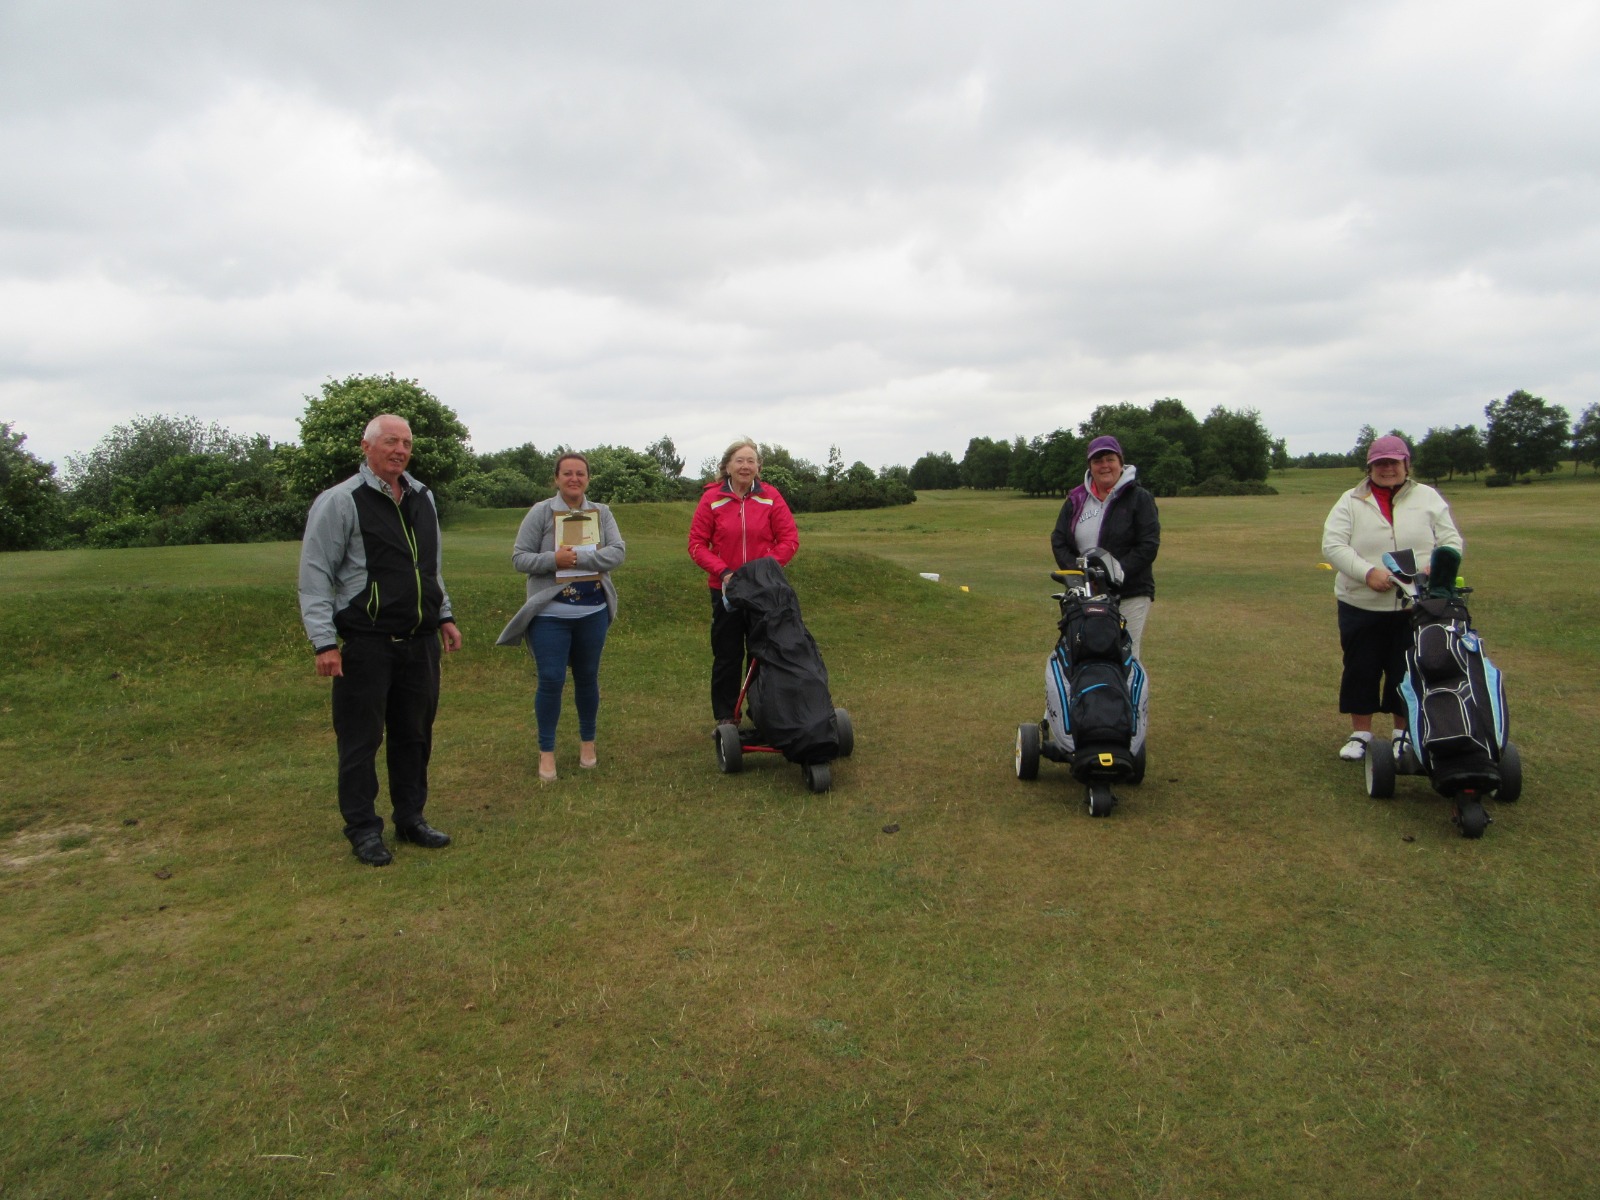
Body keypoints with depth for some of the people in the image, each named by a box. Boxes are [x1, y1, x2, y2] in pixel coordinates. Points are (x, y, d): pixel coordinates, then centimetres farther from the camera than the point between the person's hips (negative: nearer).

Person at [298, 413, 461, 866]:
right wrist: (324, 642, -14)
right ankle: (363, 830, 16)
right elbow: (315, 576, -9)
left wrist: (444, 616, 20)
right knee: (360, 740, 3)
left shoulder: (422, 498, 13)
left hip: (420, 641, 6)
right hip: (367, 644, -6)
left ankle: (411, 818, 27)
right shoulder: (340, 502, -8)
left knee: (415, 734, 13)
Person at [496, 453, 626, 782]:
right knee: (551, 680, -4)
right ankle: (547, 751, 10)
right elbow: (519, 558, -6)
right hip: (550, 613, -3)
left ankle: (588, 742, 30)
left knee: (587, 678, 14)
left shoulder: (601, 513, 4)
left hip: (593, 612, 3)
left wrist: (579, 556, -21)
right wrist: (553, 560, -23)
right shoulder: (541, 513, -4)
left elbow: (618, 552, -8)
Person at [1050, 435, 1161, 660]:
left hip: (1130, 595, -3)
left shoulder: (1139, 498, 1)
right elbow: (1058, 541, 9)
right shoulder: (1076, 500, 13)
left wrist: (1119, 572, -17)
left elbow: (1149, 545, -6)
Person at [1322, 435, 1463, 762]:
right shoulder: (1351, 502, 2)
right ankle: (1360, 733, 20)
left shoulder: (1428, 498, 7)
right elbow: (1332, 545, -7)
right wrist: (1367, 573, -21)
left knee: (1408, 672, 7)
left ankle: (1404, 734, 23)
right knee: (1360, 670, 7)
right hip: (1361, 606, 0)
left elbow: (1451, 541, 5)